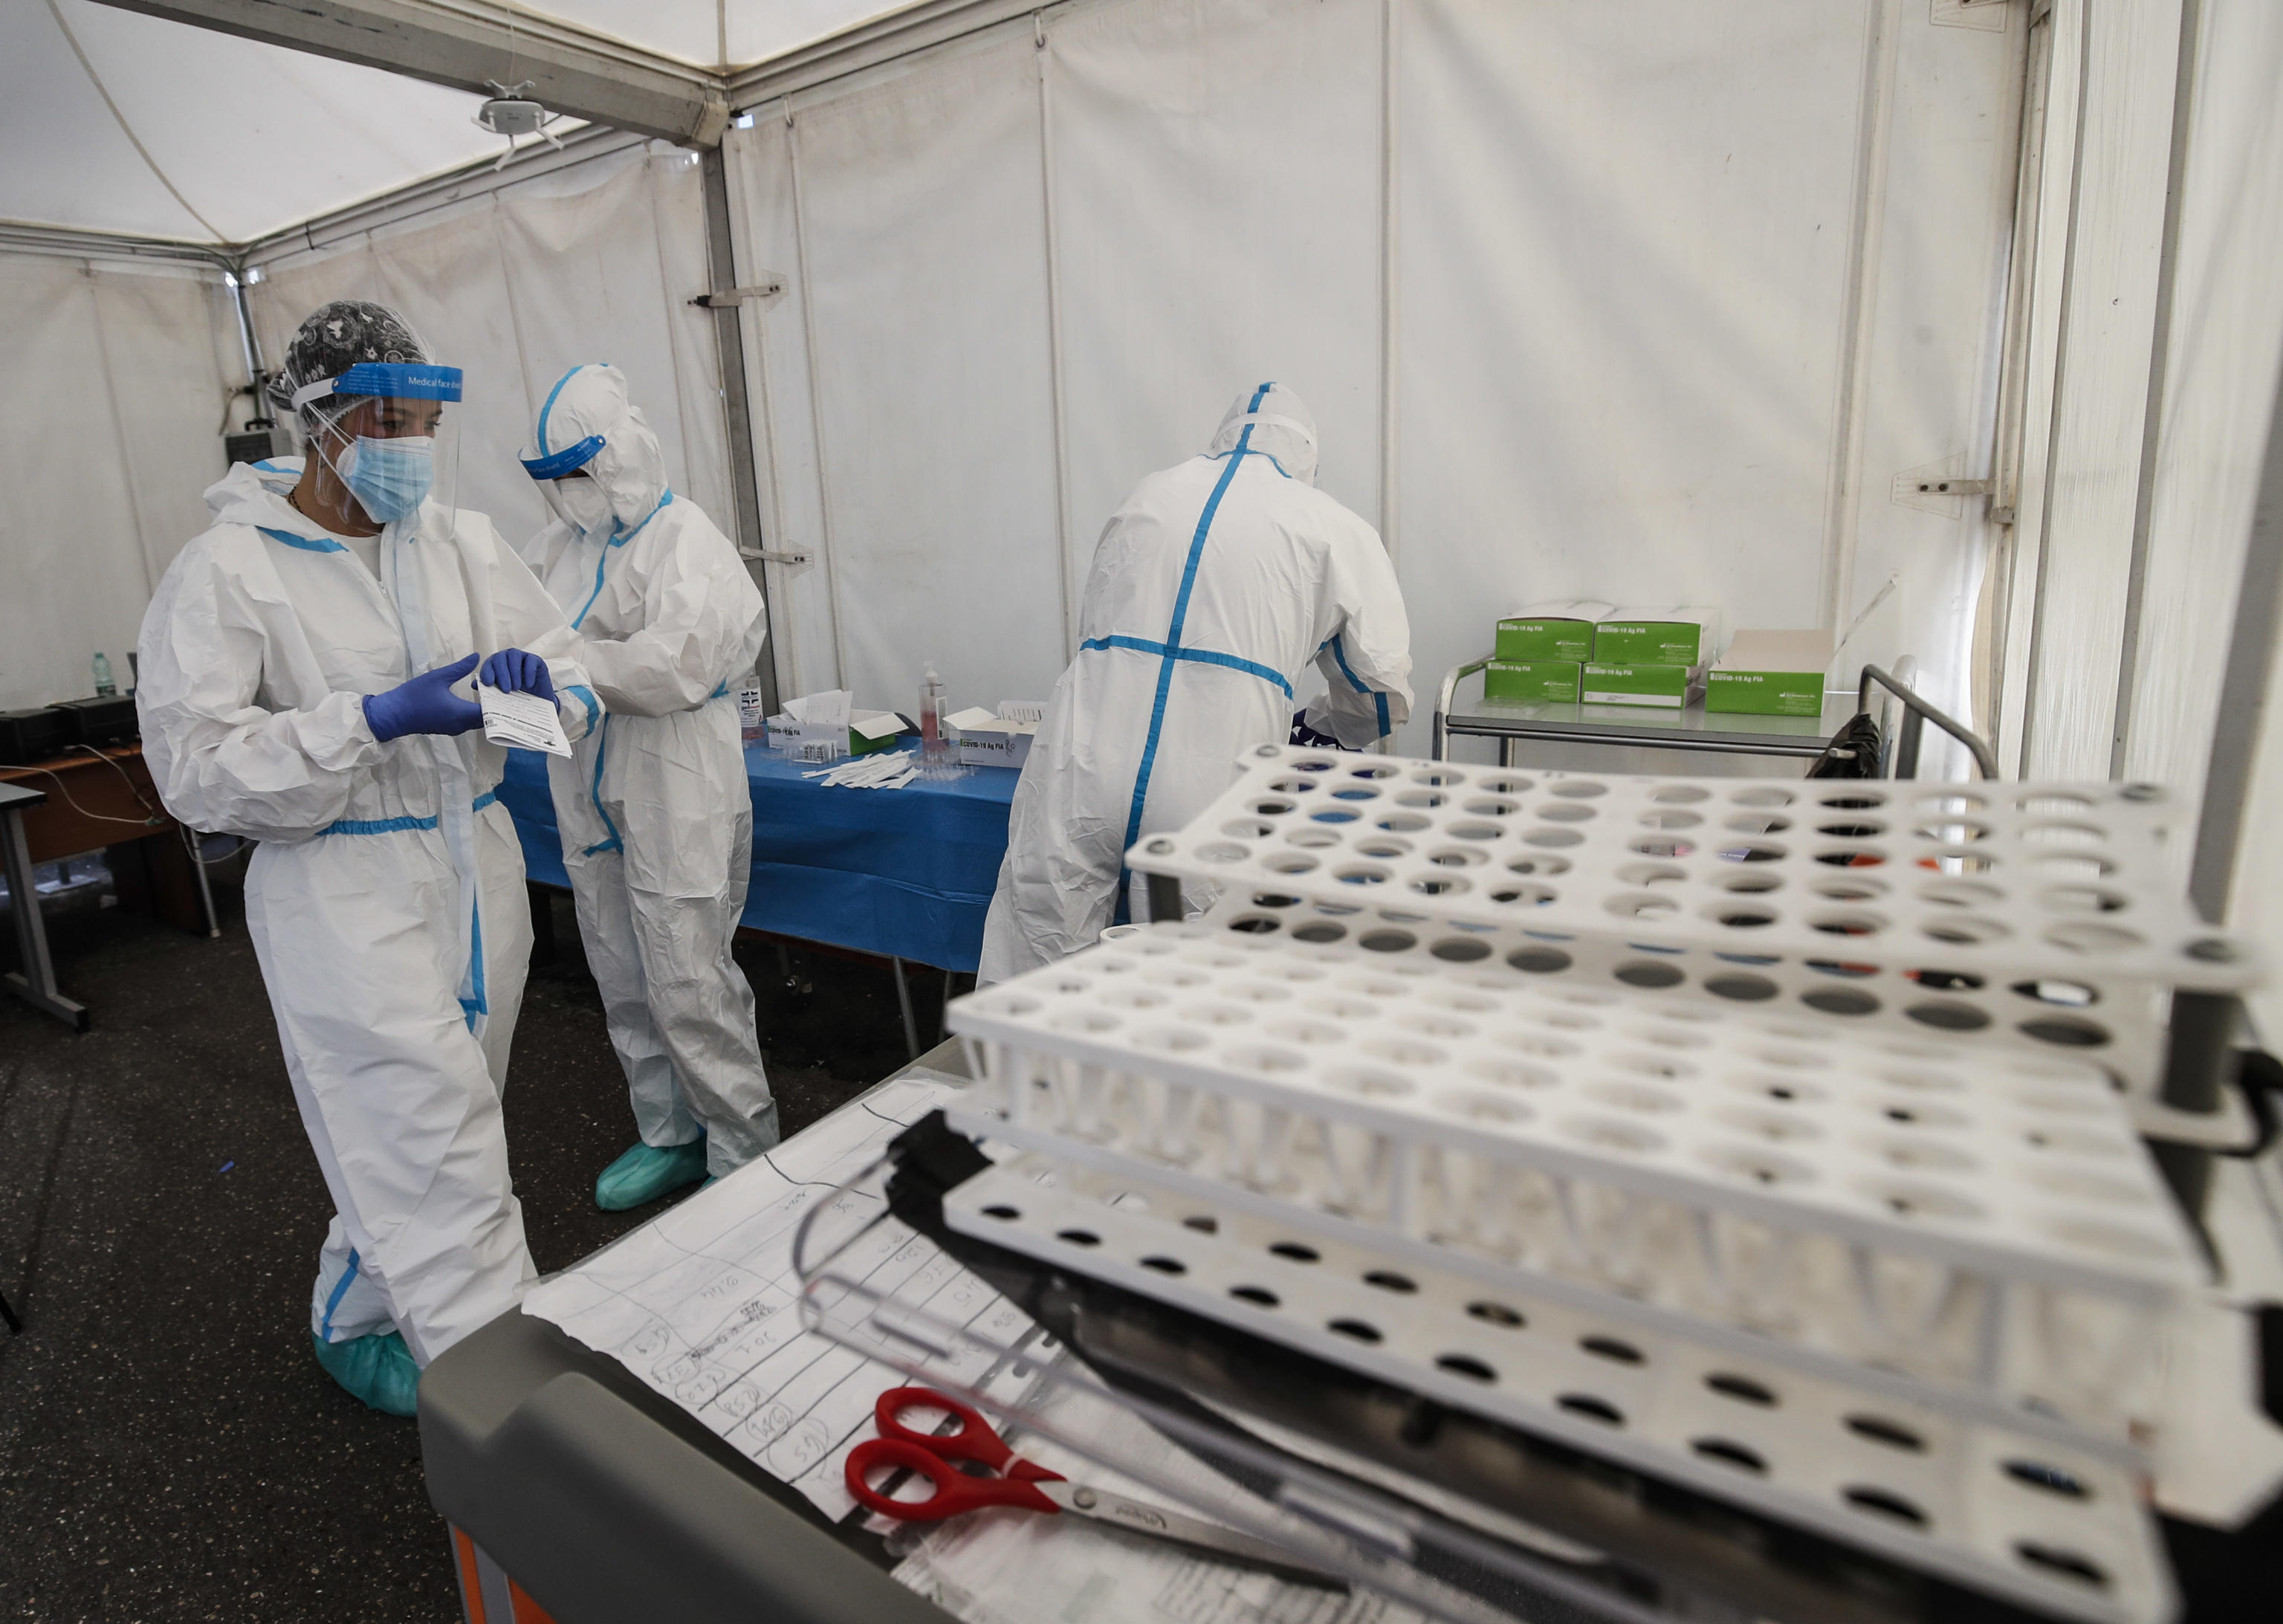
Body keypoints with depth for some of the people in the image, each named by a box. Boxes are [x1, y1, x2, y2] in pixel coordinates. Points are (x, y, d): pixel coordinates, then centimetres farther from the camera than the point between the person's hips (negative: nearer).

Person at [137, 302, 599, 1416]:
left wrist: (539, 681, -17)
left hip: (475, 865, 6)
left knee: (415, 1134, 18)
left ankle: (354, 1319, 41)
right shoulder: (227, 570, -9)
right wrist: (380, 720, -24)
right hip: (342, 885, -5)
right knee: (433, 1131, -8)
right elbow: (196, 768, -13)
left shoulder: (458, 541, 5)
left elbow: (573, 673, 7)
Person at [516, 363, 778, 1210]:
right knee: (627, 987, 17)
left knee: (692, 990, -4)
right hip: (593, 800, 8)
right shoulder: (558, 543, 13)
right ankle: (670, 1138, 34)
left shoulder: (685, 539, -13)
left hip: (676, 800, -8)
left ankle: (745, 1162, 12)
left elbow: (674, 664, -25)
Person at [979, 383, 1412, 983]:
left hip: (1082, 772, 2)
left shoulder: (1145, 497, 21)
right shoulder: (1337, 530, 13)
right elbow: (1386, 693, 16)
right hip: (1211, 789, -2)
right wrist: (1314, 725, 37)